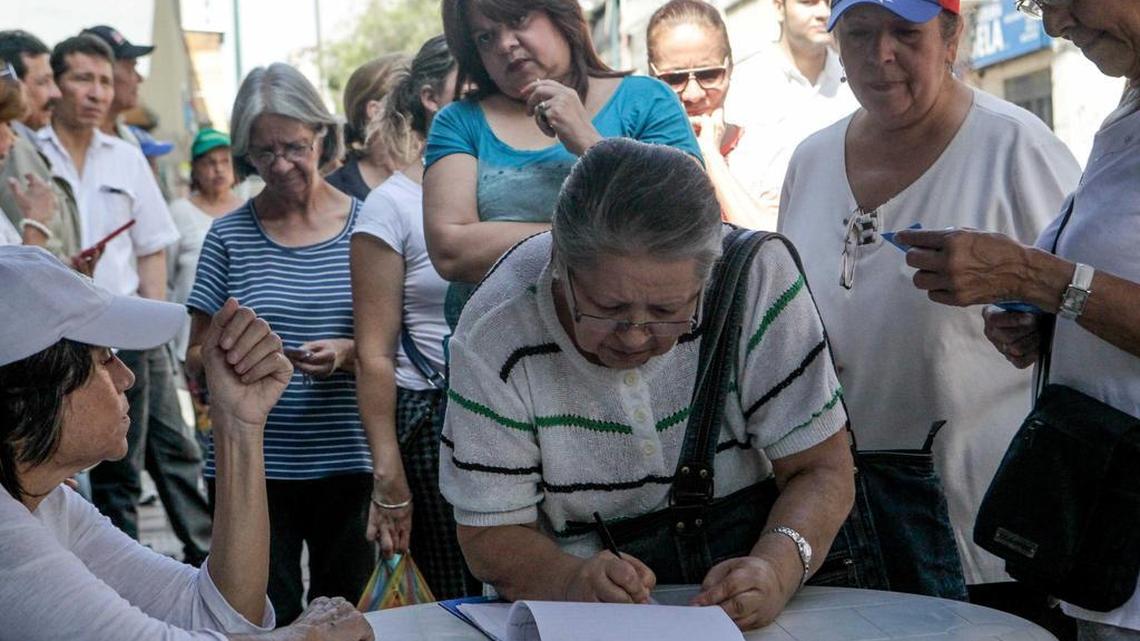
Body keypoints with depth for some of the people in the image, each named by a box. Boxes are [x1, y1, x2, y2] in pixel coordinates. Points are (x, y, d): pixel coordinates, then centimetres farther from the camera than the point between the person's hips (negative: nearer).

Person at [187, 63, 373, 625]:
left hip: (348, 460, 0)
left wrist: (347, 354, -16)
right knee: (264, 618, 4)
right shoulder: (230, 236, 4)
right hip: (252, 466, 0)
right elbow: (195, 360, 6)